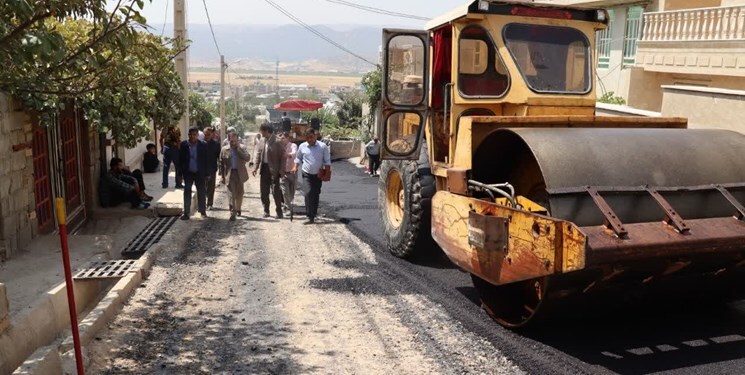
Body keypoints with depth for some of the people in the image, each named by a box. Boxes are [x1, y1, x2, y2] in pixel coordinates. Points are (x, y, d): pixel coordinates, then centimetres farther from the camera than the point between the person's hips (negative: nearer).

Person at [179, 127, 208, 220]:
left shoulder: (203, 145, -6)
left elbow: (206, 159, -3)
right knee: (187, 192, 5)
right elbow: (180, 159, 0)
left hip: (199, 173, -1)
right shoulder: (184, 145, -3)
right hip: (188, 173, 1)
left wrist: (206, 173, -6)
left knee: (201, 192, 8)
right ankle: (186, 213, 11)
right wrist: (180, 173, -4)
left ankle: (202, 211, 21)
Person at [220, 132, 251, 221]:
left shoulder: (242, 148, 3)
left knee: (239, 193, 13)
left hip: (240, 174, 2)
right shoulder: (224, 149, 3)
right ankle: (233, 213, -13)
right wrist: (222, 176, 2)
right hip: (229, 174, -2)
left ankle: (238, 209, 33)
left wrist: (238, 149, -15)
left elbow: (248, 158, -11)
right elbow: (221, 163, 6)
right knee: (231, 193, -10)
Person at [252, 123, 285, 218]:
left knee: (275, 191, -5)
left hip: (274, 169, -6)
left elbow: (282, 157, -10)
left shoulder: (277, 142, -11)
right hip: (264, 168, 6)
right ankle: (266, 211, 20)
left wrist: (282, 170, -15)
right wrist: (255, 167, 3)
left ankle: (279, 212, 2)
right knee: (264, 192, 10)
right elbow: (258, 155, 12)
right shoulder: (261, 141, 7)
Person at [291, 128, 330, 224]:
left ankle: (313, 215, 21)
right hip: (307, 174, 0)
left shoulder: (323, 146, -3)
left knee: (315, 195, 8)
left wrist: (327, 171, -10)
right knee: (308, 193, -16)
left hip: (318, 175, 0)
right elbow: (298, 158, 17)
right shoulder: (302, 146, 2)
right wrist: (295, 166, 2)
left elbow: (327, 161, 1)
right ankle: (310, 217, -16)